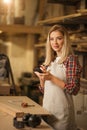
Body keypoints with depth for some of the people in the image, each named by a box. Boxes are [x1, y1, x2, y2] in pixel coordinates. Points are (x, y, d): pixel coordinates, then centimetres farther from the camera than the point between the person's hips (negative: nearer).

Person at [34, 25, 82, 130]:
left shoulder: (71, 59, -9)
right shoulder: (50, 61, 10)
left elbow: (74, 89, -16)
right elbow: (44, 89, 13)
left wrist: (52, 78, -22)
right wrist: (42, 77, -6)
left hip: (61, 110, -6)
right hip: (47, 108, 6)